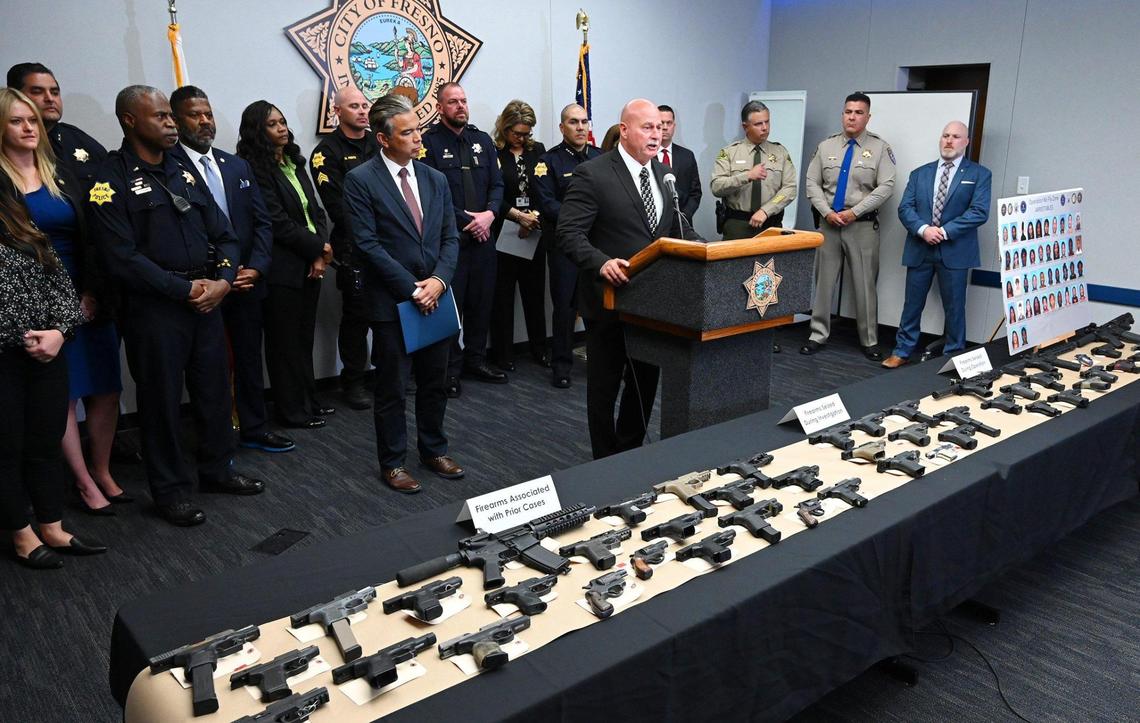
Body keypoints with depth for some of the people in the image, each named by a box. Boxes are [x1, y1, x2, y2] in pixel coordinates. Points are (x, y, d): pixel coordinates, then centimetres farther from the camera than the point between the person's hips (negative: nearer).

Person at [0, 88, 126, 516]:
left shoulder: (61, 177, 10)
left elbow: (89, 240, 5)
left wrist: (92, 294, -5)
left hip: (88, 300, 3)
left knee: (106, 390, 4)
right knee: (61, 396, 2)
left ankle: (103, 472, 20)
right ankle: (85, 482, 14)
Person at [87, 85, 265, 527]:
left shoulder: (183, 171, 12)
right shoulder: (112, 180, -7)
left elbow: (223, 234, 11)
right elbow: (123, 258, -14)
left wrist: (223, 279, -6)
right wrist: (185, 289, -15)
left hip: (207, 298, 6)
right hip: (153, 308, -6)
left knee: (214, 389, 14)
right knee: (162, 399, 6)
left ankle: (217, 469, 32)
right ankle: (171, 489, 20)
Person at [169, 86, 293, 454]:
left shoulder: (238, 166, 11)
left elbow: (262, 222, 9)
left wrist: (255, 268, -5)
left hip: (247, 282, 5)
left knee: (249, 358, 15)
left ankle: (254, 429, 29)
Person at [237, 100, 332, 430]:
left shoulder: (294, 163, 14)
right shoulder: (254, 169, -10)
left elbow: (315, 211, 10)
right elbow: (278, 223, -15)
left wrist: (320, 254, -4)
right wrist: (320, 248, -8)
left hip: (311, 266, 7)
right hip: (282, 269, -7)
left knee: (304, 337, 14)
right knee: (284, 341, 4)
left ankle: (308, 401, 26)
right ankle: (293, 410, 14)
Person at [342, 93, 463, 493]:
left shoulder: (435, 179, 9)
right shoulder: (361, 180, -8)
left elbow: (450, 237, 8)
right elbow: (367, 245, -13)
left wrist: (439, 280, -9)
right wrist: (413, 289, -15)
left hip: (436, 297, 5)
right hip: (391, 302, -5)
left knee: (435, 383, 15)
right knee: (392, 388, 6)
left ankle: (434, 449, 32)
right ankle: (393, 462, 21)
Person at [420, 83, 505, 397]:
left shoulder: (482, 140, 13)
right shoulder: (429, 142, -4)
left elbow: (497, 184, 9)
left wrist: (489, 214, -10)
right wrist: (467, 222, -12)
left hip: (483, 235, 5)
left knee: (481, 300, 11)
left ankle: (475, 360, 25)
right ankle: (450, 369, 11)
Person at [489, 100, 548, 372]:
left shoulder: (538, 150, 10)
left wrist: (535, 217, -8)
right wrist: (517, 215, -16)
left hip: (534, 233, 4)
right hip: (502, 232, -4)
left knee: (535, 291, 9)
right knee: (502, 293, 2)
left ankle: (539, 349, 21)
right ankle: (502, 354, 11)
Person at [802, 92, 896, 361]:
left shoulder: (880, 148, 0)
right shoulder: (825, 146, 7)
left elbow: (886, 187, -8)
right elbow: (812, 183, 5)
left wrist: (853, 212, -14)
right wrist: (827, 212, -9)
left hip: (863, 226, -2)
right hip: (829, 223, 2)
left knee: (865, 284, 3)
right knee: (823, 281, 6)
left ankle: (870, 341, 14)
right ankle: (818, 335, 17)